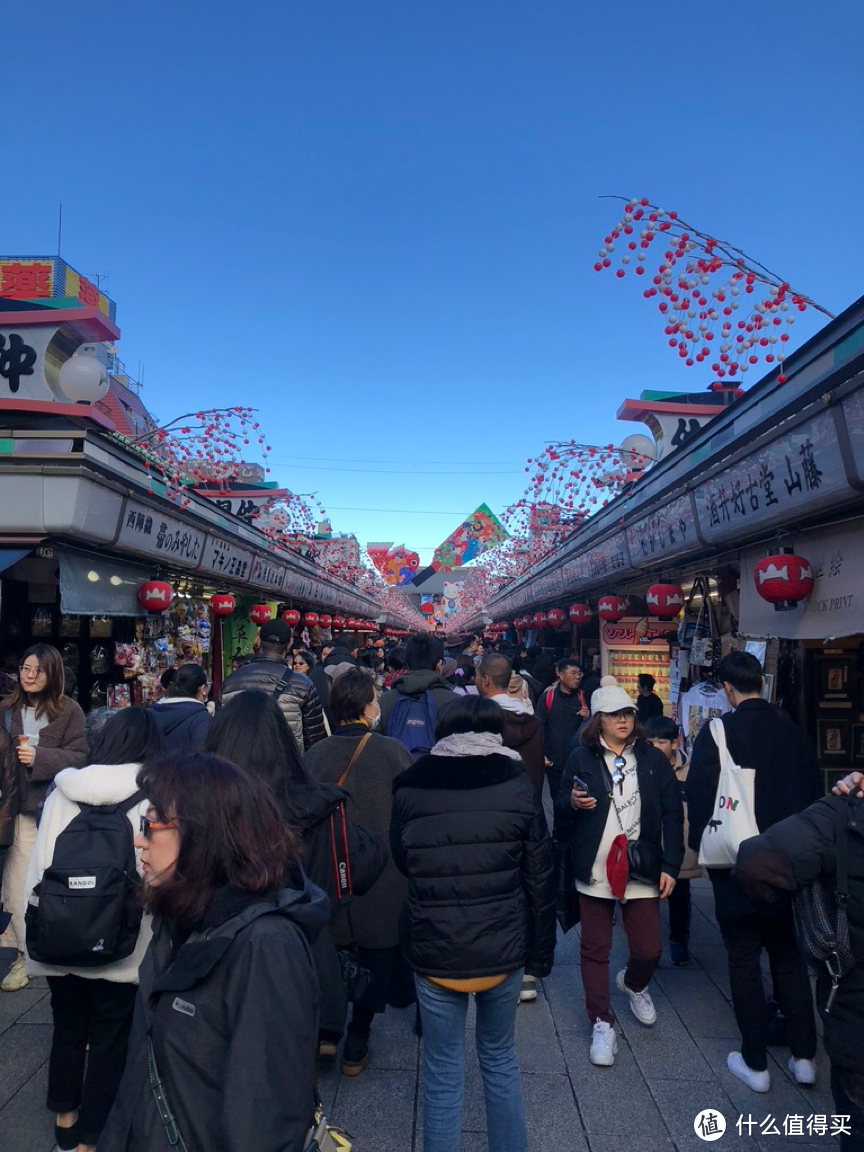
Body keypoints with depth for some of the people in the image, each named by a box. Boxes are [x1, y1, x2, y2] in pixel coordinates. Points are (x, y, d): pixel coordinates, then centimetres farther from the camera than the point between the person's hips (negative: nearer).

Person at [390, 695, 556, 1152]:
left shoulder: (409, 789, -6)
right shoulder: (517, 786, -8)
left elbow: (401, 862, 8)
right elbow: (539, 879, -4)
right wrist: (541, 951, 5)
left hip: (433, 950, -1)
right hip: (503, 949, 1)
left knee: (443, 1071, 14)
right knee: (500, 1058, 22)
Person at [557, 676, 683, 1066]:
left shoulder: (651, 758, 1)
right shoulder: (581, 758, -2)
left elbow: (672, 813, 2)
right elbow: (562, 806, 6)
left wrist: (670, 865, -4)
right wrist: (572, 803, -18)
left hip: (641, 869, 1)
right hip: (594, 869, 0)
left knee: (648, 950, 4)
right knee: (595, 949, 7)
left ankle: (633, 984, 39)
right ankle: (601, 1023, 26)